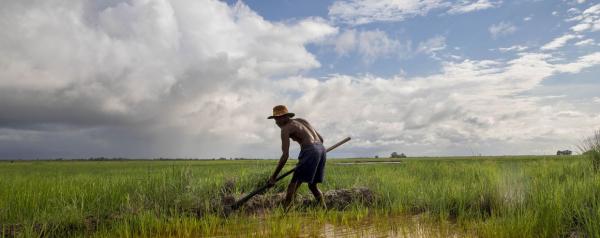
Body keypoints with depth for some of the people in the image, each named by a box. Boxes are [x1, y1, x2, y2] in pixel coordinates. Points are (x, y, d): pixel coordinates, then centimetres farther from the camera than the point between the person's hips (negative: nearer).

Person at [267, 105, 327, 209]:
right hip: (321, 149, 8)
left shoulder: (285, 129, 2)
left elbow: (285, 156, -7)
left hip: (309, 152, -8)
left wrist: (274, 176, -2)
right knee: (312, 186, 17)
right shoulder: (302, 121, 24)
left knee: (293, 185, -2)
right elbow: (320, 138, 23)